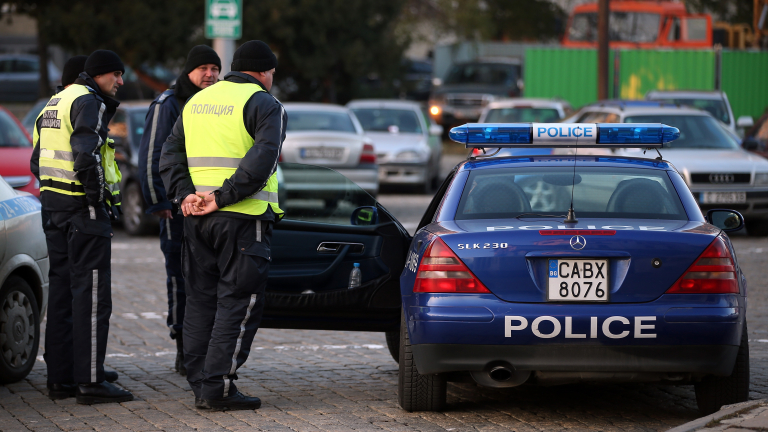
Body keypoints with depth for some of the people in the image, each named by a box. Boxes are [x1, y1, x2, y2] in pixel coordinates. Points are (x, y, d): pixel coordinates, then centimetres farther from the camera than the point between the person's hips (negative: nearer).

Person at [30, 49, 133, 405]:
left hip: (53, 205, 10)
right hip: (83, 210, -9)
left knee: (62, 290, 12)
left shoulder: (56, 102, 19)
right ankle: (90, 381, -9)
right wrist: (98, 197, -15)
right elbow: (85, 155, -26)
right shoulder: (89, 103, -12)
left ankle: (60, 378, 14)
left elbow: (38, 162, 21)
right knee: (91, 293, -7)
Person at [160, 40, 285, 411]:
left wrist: (184, 195, 1)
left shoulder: (197, 101, 17)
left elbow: (170, 154, 12)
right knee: (238, 302, -3)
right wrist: (222, 198, -18)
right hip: (244, 217, -7)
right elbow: (261, 160, -19)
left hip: (198, 218, 7)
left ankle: (200, 384, 13)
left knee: (201, 300, 12)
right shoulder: (265, 106, -5)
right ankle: (218, 388, -8)